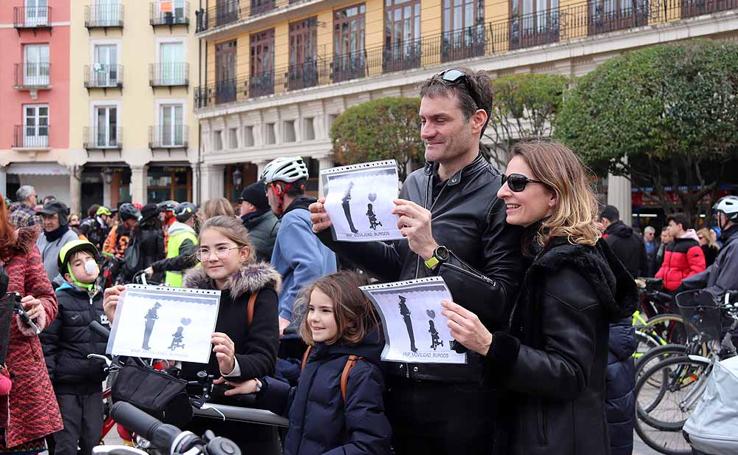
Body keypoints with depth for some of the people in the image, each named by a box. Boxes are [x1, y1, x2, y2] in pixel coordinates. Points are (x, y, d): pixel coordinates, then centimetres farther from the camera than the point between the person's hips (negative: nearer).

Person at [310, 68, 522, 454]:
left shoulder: (498, 197, -13)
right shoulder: (415, 183, 9)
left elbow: (503, 301, -19)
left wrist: (433, 252, -25)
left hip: (458, 390, -6)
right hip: (400, 377, 6)